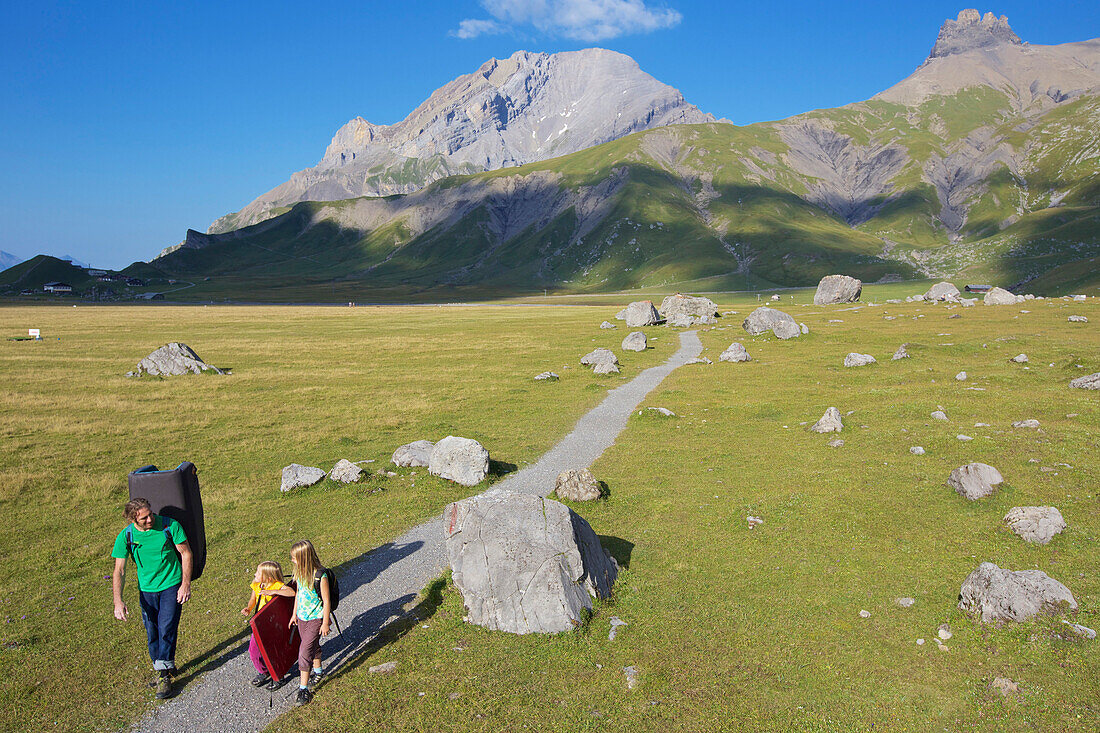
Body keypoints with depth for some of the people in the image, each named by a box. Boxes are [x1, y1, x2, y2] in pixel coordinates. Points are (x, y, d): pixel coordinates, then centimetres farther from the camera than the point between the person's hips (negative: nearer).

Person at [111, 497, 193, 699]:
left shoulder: (170, 525, -14)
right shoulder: (125, 537, -9)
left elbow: (186, 553, -4)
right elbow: (119, 571, -7)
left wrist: (186, 584, -10)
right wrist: (118, 601, -19)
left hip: (172, 586, -3)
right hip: (146, 590, 3)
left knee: (167, 628, -10)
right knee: (152, 633, 9)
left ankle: (164, 676, -1)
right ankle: (161, 668, 29)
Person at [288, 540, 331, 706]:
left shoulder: (320, 575, -25)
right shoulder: (299, 572, -4)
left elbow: (326, 601, -17)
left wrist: (325, 623, -12)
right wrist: (294, 614, 18)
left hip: (316, 618, -7)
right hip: (302, 617, 7)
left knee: (305, 651, -9)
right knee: (313, 646, 23)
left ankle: (304, 689, 0)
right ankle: (317, 671, 46)